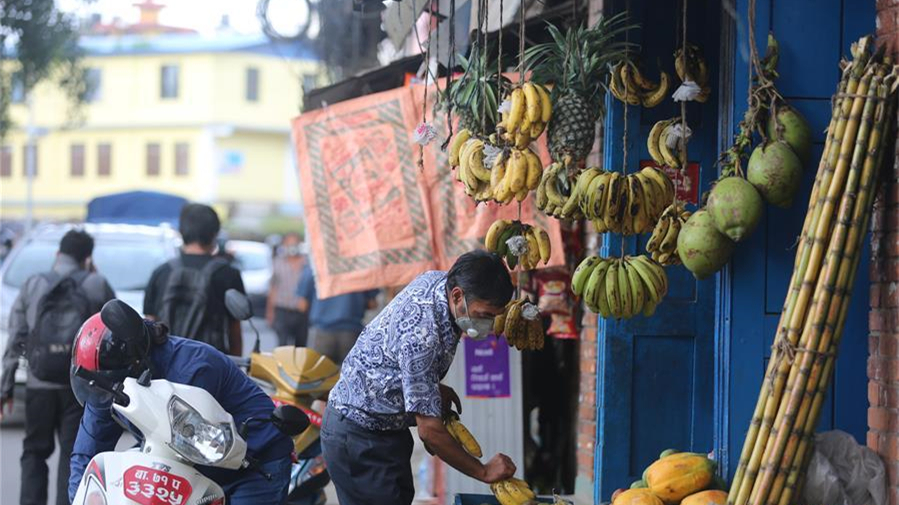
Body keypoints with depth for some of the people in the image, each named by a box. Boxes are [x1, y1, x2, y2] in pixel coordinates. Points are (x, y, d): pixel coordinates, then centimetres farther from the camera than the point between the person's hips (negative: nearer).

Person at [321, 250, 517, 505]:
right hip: (359, 437, -10)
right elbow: (430, 431, -29)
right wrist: (483, 472, -18)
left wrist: (435, 388, 3)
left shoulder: (438, 280, -7)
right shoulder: (421, 337, -34)